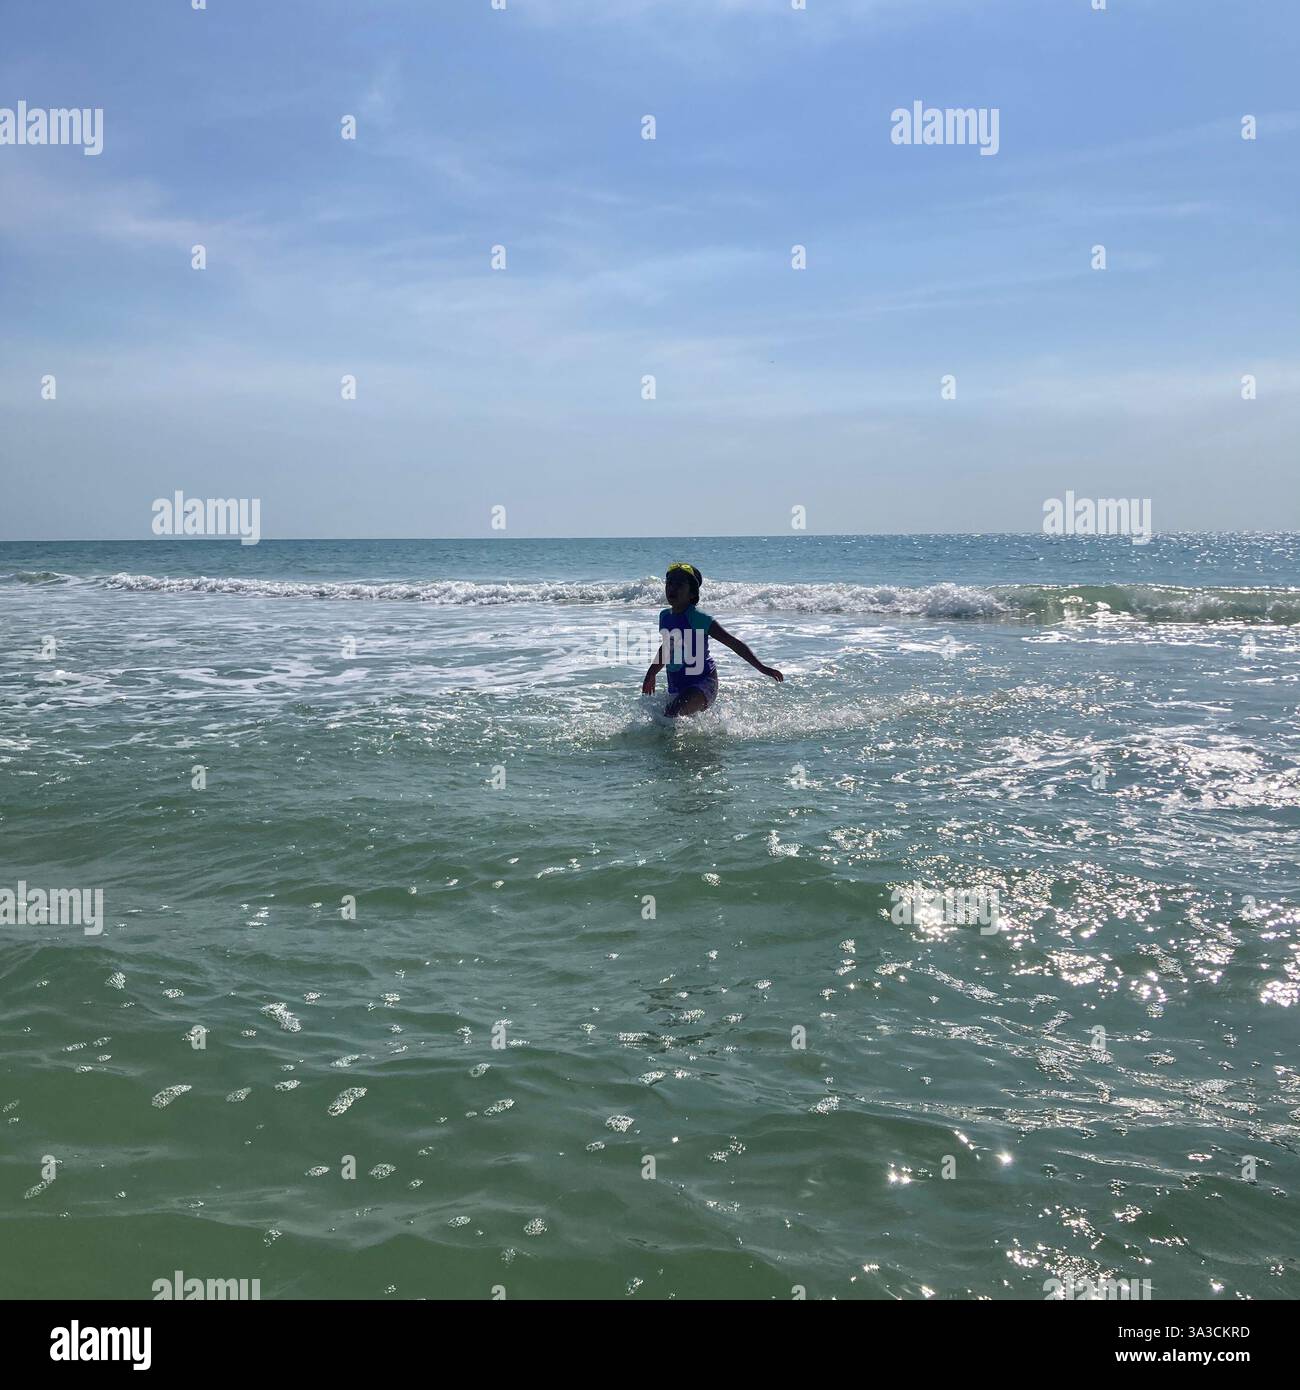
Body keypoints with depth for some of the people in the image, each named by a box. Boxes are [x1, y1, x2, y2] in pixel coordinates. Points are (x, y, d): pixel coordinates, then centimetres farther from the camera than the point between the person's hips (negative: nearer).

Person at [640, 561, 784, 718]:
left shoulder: (700, 620, -15)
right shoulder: (664, 617, 4)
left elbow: (735, 643, -12)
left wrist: (762, 668, -17)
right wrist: (650, 675, 33)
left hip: (703, 683, -7)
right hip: (675, 687, 7)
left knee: (671, 714, -32)